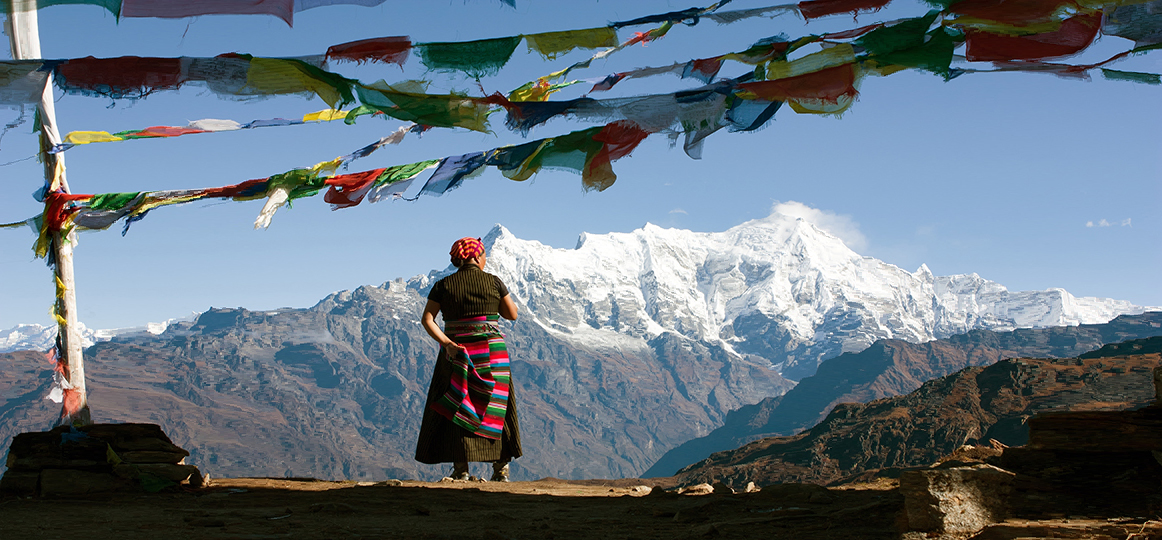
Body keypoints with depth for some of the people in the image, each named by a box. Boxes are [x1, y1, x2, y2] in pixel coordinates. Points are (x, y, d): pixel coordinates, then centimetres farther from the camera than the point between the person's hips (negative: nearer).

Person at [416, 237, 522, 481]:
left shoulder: (443, 286, 1)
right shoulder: (493, 282, -1)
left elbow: (427, 319, -8)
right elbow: (512, 314, 7)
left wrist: (446, 343, -14)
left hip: (456, 354, 0)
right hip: (491, 355, 0)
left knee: (457, 409, 6)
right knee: (494, 407, 11)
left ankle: (461, 469, -2)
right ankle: (501, 467, 11)